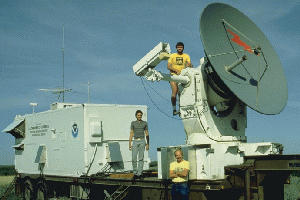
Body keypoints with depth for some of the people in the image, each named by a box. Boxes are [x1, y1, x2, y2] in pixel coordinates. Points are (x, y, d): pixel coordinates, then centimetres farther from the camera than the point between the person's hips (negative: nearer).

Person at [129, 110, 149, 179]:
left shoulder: (145, 123, 7)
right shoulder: (133, 123, 6)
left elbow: (147, 134, 8)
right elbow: (131, 134, 5)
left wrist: (147, 144, 3)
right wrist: (130, 144, -1)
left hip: (142, 141, 0)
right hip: (135, 141, 0)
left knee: (141, 158, -2)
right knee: (134, 158, -5)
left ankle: (139, 173, 2)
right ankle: (135, 173, 9)